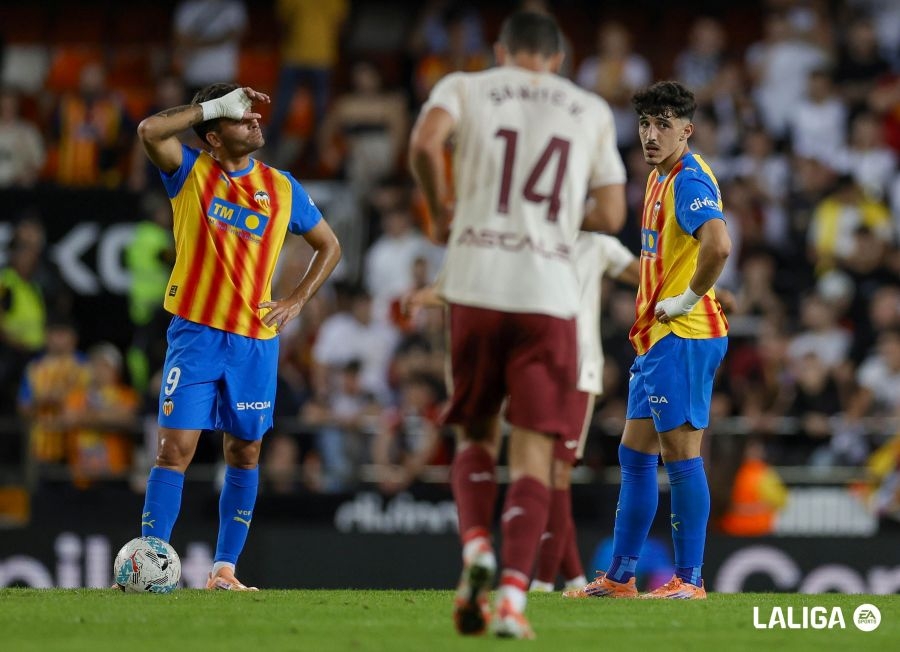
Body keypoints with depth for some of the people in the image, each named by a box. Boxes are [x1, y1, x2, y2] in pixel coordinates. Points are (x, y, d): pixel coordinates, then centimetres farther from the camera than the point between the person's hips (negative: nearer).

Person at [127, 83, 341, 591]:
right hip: (196, 333, -3)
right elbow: (150, 130, -20)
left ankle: (225, 568, 14)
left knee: (245, 455, 7)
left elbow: (330, 246, 17)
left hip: (256, 339, 3)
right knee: (176, 448, -10)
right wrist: (216, 106, -15)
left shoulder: (282, 188, 6)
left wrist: (297, 302, 4)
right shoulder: (192, 172, 0)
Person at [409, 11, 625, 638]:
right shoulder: (591, 110, 15)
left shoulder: (466, 87, 10)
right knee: (533, 452, 0)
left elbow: (425, 143, -11)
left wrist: (442, 211, 5)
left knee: (477, 434, 18)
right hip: (550, 293, 0)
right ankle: (514, 596, -15)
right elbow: (611, 215, 12)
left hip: (475, 286, 0)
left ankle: (475, 546, -7)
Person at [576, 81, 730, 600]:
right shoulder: (661, 178, 16)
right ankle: (620, 577, 18)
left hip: (684, 338, -11)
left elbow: (718, 245, -33)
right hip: (657, 339, 11)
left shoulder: (689, 181, -15)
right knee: (635, 454, 13)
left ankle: (690, 579, -5)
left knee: (681, 455, -8)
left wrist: (689, 298, -20)